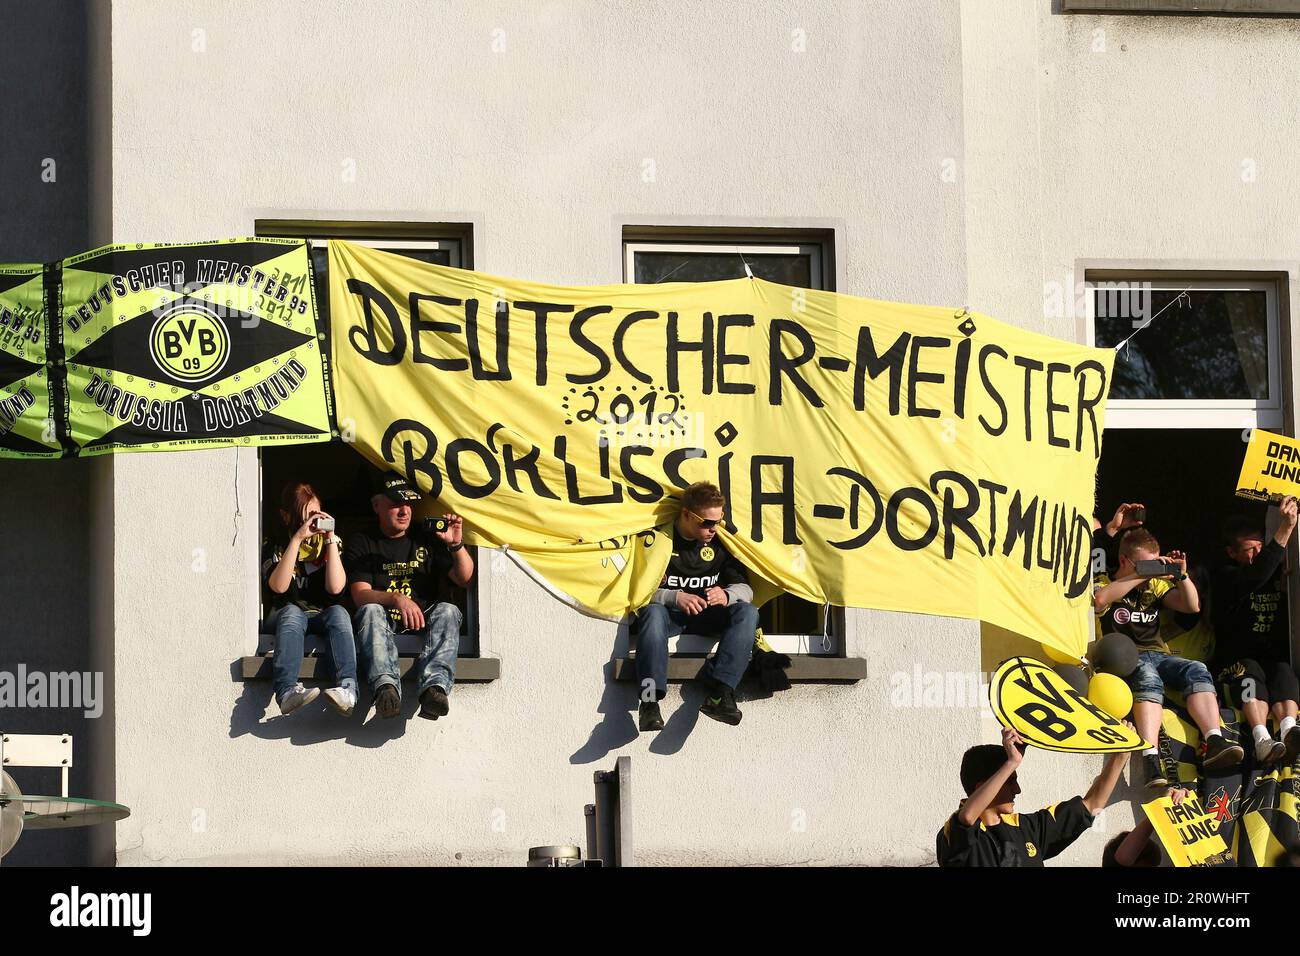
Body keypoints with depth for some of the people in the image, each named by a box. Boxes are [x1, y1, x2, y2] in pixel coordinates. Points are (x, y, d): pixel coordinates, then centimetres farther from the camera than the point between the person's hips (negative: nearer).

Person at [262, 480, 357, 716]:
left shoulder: (329, 542, 8)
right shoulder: (274, 546, 4)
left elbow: (335, 588, -8)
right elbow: (278, 586, -16)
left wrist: (330, 539, -10)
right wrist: (297, 539, -19)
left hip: (323, 616, 1)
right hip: (285, 616, -1)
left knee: (338, 612, -32)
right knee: (292, 611, -35)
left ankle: (347, 689, -54)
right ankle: (287, 692, -58)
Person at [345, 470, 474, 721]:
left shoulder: (427, 540, 17)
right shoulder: (362, 544, 10)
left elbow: (464, 579, 9)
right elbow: (360, 595, -6)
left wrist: (456, 545, -10)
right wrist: (397, 599, -26)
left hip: (424, 620, 2)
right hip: (384, 622, -2)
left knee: (448, 611, -29)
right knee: (370, 611, -33)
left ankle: (434, 686, -53)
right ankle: (386, 686, -58)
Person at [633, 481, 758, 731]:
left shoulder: (720, 542, 4)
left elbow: (745, 588, 1)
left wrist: (726, 596, -24)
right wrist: (675, 598, -30)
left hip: (707, 617, 3)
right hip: (669, 614, -3)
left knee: (747, 612, -25)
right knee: (653, 613, -39)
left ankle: (718, 692, -42)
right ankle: (650, 699, -49)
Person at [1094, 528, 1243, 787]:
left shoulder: (1155, 585, 24)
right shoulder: (1104, 582, 8)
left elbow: (1192, 606, 16)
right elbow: (1100, 599, -18)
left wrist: (1182, 575, 0)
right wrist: (1142, 575, -17)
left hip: (1158, 655, 5)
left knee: (1197, 670, -25)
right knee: (1148, 677, -39)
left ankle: (1214, 744, -42)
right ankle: (1151, 759, -54)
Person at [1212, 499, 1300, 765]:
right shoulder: (1227, 578, -2)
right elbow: (1255, 577, -22)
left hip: (1275, 658, 3)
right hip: (1237, 660, -3)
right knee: (1251, 673, -35)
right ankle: (1262, 739, -58)